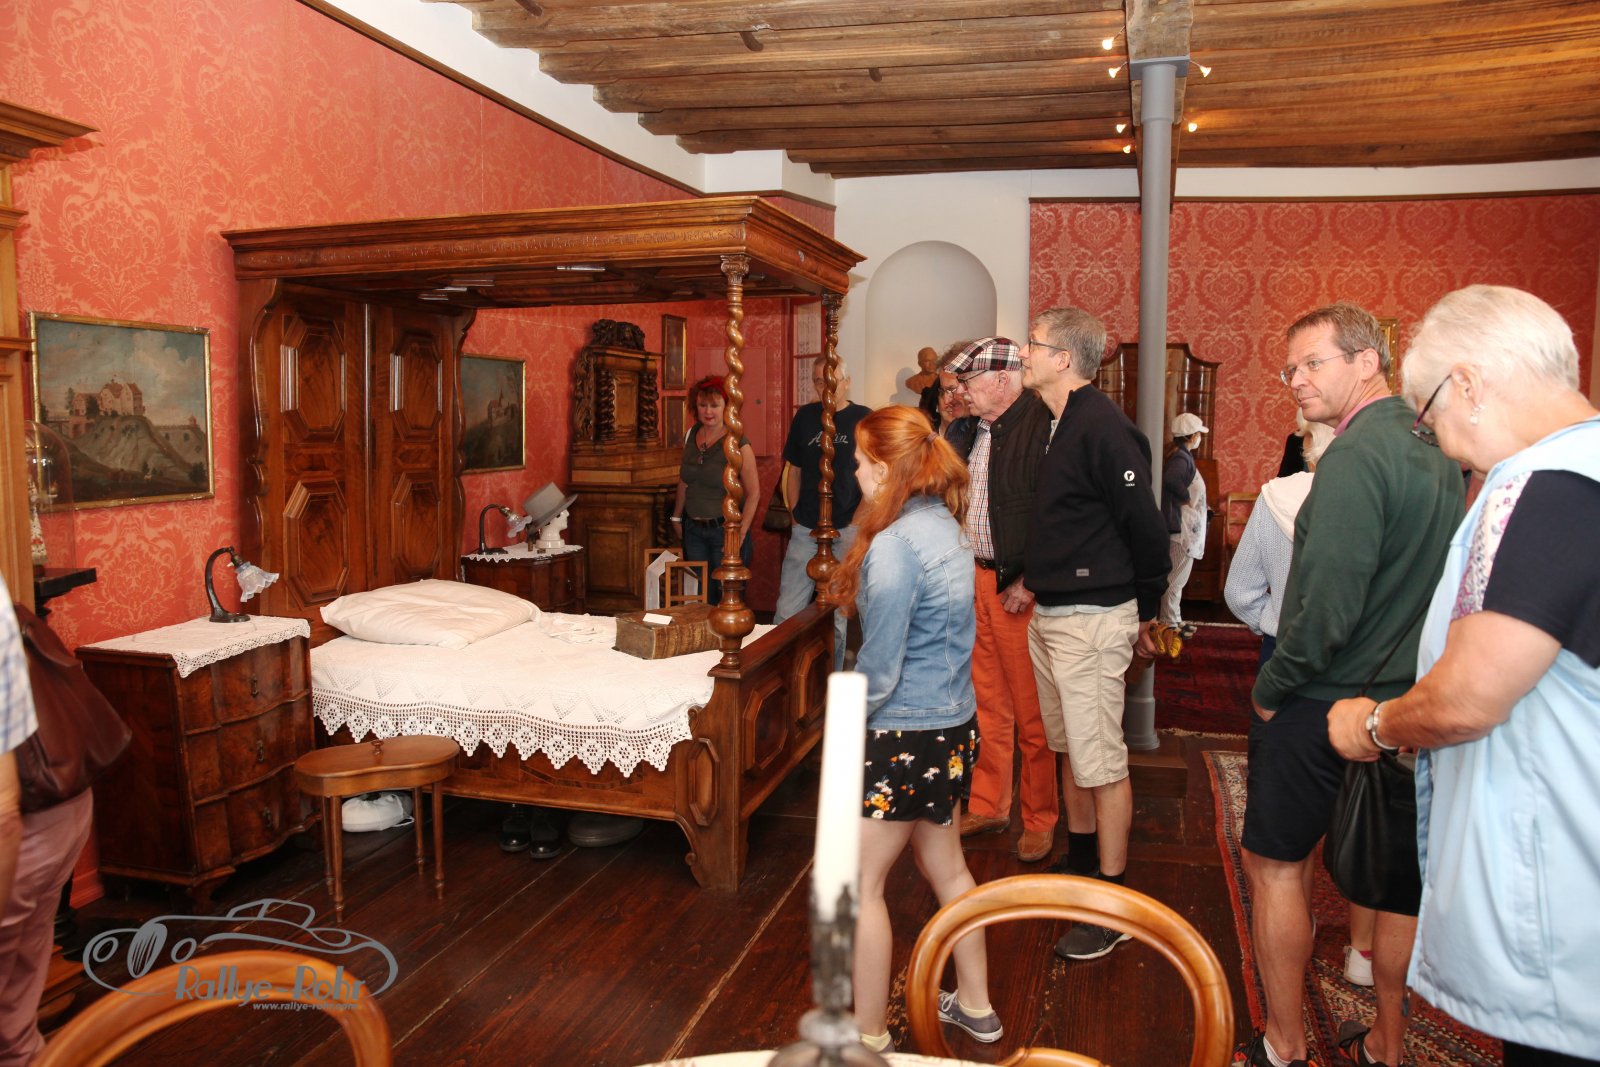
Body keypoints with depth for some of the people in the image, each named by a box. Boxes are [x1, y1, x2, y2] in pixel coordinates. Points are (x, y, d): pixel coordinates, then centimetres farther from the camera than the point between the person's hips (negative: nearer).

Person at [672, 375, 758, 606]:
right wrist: (677, 516, 20)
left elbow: (753, 493, -12)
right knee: (702, 598, 11)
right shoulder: (690, 436, 6)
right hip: (693, 529, 5)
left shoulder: (737, 444, -13)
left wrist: (741, 533, -16)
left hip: (725, 529, -5)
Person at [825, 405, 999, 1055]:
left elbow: (879, 667, -19)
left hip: (904, 734, -9)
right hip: (955, 723, 9)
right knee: (946, 866, 22)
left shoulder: (894, 545, -22)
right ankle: (975, 1005, 38)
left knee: (859, 883, 6)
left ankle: (869, 1035, 20)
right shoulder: (945, 526, 5)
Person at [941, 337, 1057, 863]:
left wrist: (1029, 584, -17)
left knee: (1032, 715, 3)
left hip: (1021, 589, -7)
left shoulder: (1042, 425, -15)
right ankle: (988, 806, 29)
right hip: (976, 578, 8)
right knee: (986, 705, 16)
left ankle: (1040, 821, 19)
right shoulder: (976, 430, 11)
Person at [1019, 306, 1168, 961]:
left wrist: (1144, 611, -5)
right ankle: (1080, 865, 36)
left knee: (1102, 762, -1)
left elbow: (1146, 528, -16)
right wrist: (1035, 579, 16)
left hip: (1091, 621, -10)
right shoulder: (1060, 424, 11)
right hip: (1050, 614, 10)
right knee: (1070, 748, 20)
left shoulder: (1103, 429, -18)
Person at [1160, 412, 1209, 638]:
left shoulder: (1182, 457, 14)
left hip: (1186, 528, 10)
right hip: (1182, 528, -10)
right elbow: (1170, 478, -36)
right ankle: (1170, 624, 2)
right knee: (1175, 579, -4)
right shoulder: (1182, 458, -17)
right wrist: (1187, 497, -22)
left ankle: (1174, 620, 24)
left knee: (1177, 579, 16)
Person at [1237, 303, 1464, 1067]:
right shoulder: (1437, 453, 7)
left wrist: (1272, 688, -11)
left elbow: (1328, 607, -25)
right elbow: (1431, 583, 13)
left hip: (1326, 704, -8)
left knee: (1275, 862, 7)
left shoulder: (1356, 457, -20)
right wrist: (1402, 687, 18)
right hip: (1408, 702, 8)